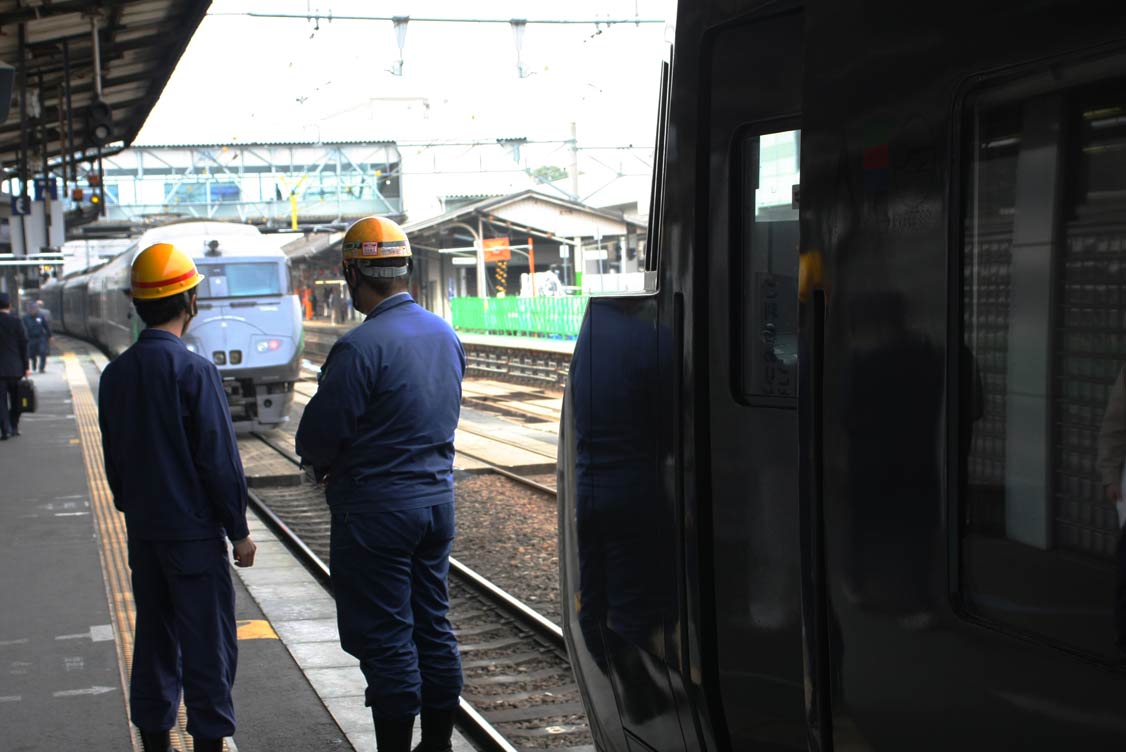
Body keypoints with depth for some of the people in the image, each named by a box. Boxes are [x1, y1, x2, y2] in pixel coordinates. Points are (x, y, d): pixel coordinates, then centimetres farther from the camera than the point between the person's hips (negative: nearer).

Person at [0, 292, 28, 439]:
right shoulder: (15, 322, -6)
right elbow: (23, 344, -4)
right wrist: (25, 367, 2)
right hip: (15, 367, 0)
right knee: (15, 398, 14)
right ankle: (14, 426, 18)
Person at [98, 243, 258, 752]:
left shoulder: (115, 373, 4)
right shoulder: (193, 371, -16)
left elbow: (113, 460, 11)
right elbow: (219, 459, -15)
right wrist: (238, 530, -7)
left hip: (143, 530, 7)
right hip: (194, 529, -7)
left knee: (154, 636, 15)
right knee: (208, 642, 2)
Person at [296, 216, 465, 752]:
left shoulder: (360, 347, -20)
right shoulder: (445, 335, 6)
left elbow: (318, 435, -17)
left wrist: (326, 467, 7)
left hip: (376, 510, -8)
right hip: (437, 498, 8)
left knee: (383, 638, 1)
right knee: (432, 627, 15)